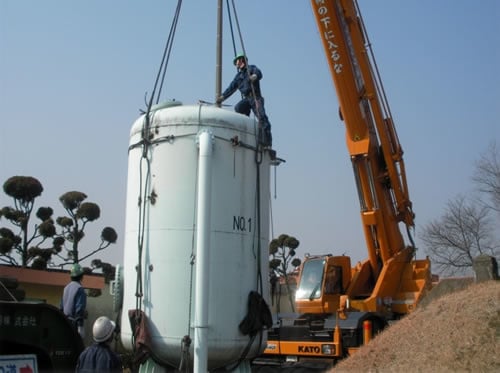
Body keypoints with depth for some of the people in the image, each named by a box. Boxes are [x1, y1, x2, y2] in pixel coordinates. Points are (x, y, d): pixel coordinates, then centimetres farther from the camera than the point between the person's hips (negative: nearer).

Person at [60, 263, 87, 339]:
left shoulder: (67, 287, 11)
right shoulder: (79, 289, -13)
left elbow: (61, 307, 16)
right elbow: (80, 309, -19)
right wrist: (80, 326, -19)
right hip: (74, 323, -8)